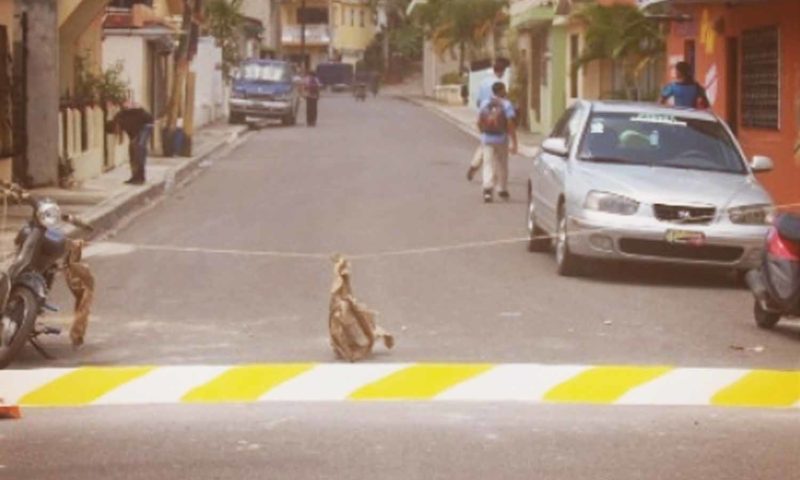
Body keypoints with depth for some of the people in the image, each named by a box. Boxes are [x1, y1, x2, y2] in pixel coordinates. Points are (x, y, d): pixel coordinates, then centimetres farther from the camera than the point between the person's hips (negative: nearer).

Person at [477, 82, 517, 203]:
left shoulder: (484, 104, 3)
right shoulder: (506, 105, -8)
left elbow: (479, 122, 7)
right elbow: (511, 125, -14)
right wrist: (514, 143, -12)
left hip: (487, 139, 2)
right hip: (501, 139, -2)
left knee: (488, 165, -1)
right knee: (502, 166, 14)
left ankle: (488, 188, -21)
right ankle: (502, 190, 25)